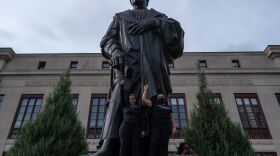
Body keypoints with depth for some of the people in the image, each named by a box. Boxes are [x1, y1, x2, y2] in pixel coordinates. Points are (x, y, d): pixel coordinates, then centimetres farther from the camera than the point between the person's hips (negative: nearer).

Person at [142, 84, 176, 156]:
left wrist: (174, 127, 4)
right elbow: (144, 99, 12)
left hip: (166, 126, 2)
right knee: (154, 144, -18)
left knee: (164, 145, -9)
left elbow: (172, 118, 20)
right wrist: (146, 89, 20)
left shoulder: (168, 107, 30)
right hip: (155, 126, -2)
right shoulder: (154, 104, 23)